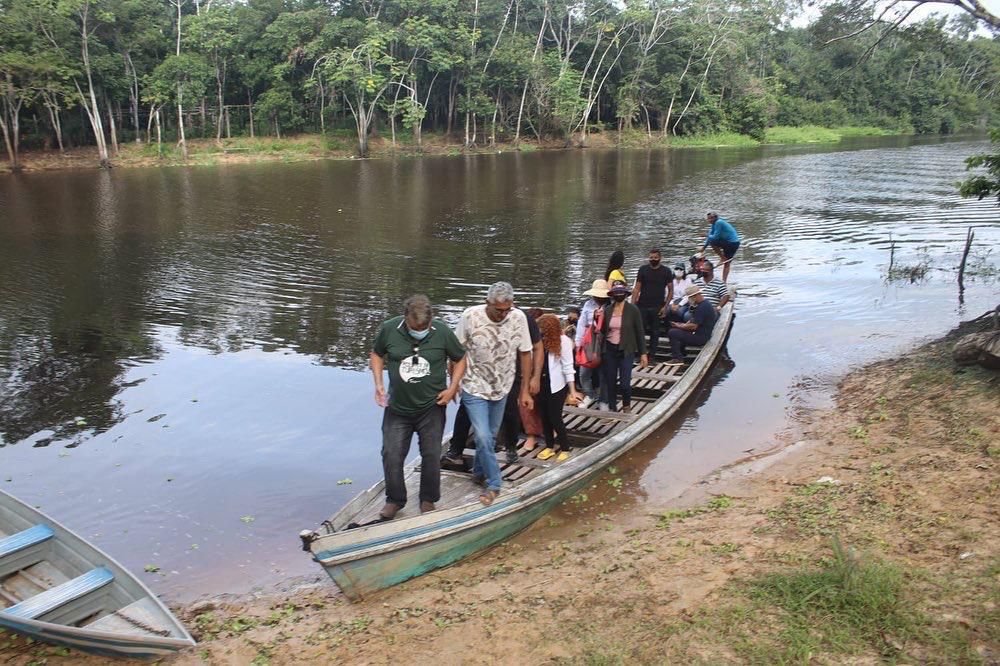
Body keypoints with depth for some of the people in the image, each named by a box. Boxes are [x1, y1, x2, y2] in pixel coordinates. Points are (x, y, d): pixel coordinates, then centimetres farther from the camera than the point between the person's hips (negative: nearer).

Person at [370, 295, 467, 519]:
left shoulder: (442, 332, -13)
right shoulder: (389, 329, -12)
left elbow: (460, 359, 3)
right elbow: (376, 355, 6)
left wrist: (452, 387, -8)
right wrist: (378, 383, -6)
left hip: (432, 409, -1)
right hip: (397, 408, 1)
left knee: (431, 456, 8)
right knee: (391, 455, 3)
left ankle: (428, 500, 27)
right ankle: (394, 500, 24)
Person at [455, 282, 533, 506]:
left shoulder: (518, 318, -13)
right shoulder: (470, 316, -19)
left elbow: (525, 353, -3)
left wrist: (525, 390, 0)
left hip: (502, 387, 3)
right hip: (475, 387, -3)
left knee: (490, 435, 16)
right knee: (483, 437, -10)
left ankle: (479, 472, 40)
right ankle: (493, 484, 7)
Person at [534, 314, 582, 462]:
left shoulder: (563, 341, -14)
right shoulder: (540, 339, -4)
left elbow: (567, 367, -11)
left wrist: (572, 391, -12)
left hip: (556, 386, -4)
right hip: (541, 384, 4)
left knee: (555, 418, 1)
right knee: (545, 417, 13)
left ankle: (565, 448, 20)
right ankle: (550, 446, 30)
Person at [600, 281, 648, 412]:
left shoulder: (633, 310, -6)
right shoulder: (607, 310, 3)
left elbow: (639, 332, -3)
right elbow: (603, 330, 10)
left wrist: (643, 353, -4)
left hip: (626, 351, -3)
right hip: (610, 350, 3)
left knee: (625, 383, -7)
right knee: (610, 382, 9)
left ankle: (626, 406, 22)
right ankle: (612, 408, 27)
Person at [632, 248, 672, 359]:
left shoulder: (666, 271, 2)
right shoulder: (643, 269, 3)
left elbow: (670, 290, 3)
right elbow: (637, 288, 3)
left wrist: (665, 306, -7)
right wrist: (632, 304, -6)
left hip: (657, 307, 0)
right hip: (642, 306, 0)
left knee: (655, 332, 5)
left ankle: (652, 356, 12)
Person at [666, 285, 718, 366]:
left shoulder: (702, 307, -23)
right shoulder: (704, 303, 11)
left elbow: (693, 326, -24)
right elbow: (693, 320, 21)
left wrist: (680, 326, -8)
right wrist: (684, 324, 4)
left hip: (701, 337, -11)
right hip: (701, 334, 11)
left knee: (672, 333, -16)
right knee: (676, 330, 24)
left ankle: (678, 359, -10)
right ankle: (680, 354, 21)